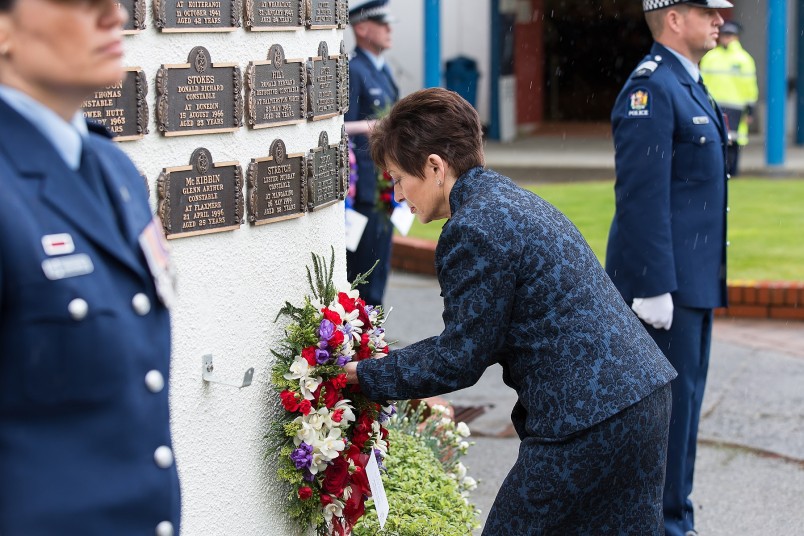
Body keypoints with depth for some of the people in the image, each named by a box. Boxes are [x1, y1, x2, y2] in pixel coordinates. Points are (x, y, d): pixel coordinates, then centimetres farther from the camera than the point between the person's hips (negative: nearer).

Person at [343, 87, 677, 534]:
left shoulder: (472, 230, -15)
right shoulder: (512, 200, 16)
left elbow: (461, 357, -10)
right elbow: (482, 335, 20)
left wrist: (363, 376, 0)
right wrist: (386, 371, 20)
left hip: (588, 424, -10)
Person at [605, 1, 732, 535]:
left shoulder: (686, 85, 16)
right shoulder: (651, 87, -16)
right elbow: (641, 198, -21)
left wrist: (708, 275, 19)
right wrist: (655, 287, -23)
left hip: (694, 278, 10)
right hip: (665, 281, -10)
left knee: (685, 396, 16)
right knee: (667, 400, -4)